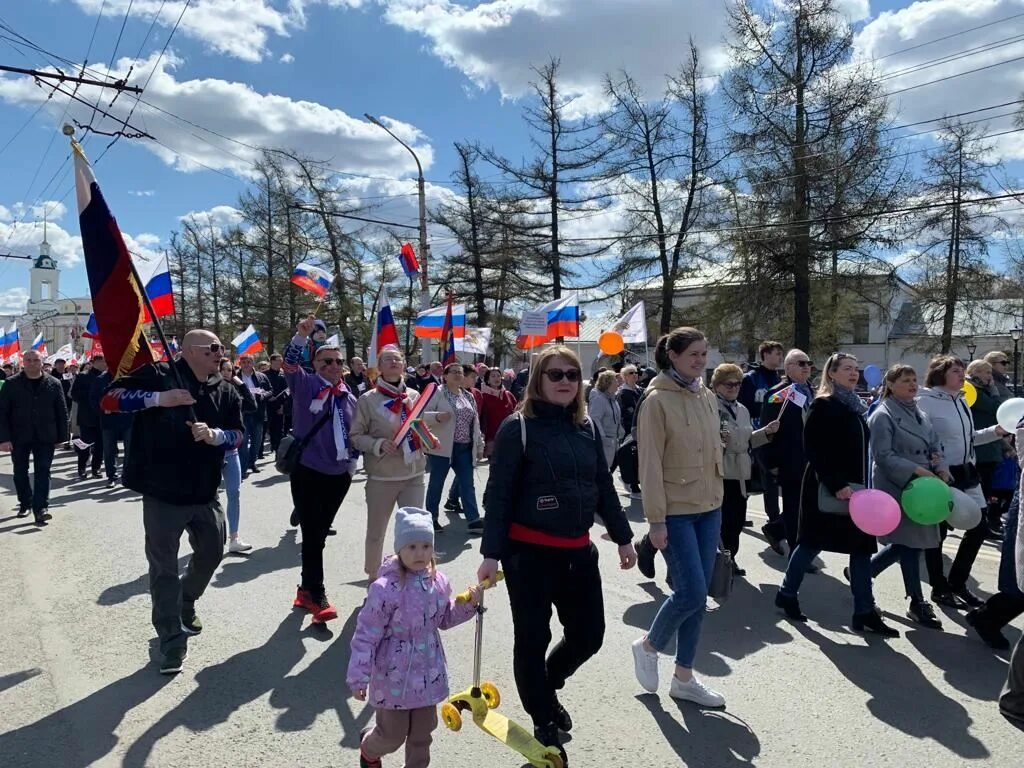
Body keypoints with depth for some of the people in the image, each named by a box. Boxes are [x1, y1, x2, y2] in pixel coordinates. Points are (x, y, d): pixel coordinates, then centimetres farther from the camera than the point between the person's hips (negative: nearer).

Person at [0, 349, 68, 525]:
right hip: (19, 438, 1)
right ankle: (25, 504, 29)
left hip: (45, 438, -1)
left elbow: (62, 412, 4)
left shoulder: (53, 384, 1)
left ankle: (40, 509, -8)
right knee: (20, 473, 13)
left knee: (43, 472, -5)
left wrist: (61, 437, 1)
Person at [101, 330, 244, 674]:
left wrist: (215, 434, -19)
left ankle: (186, 604, 47)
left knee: (212, 552, 19)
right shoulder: (158, 375, -7)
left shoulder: (227, 392, 6)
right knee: (164, 568, 2)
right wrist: (158, 398, -24)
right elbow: (109, 399, -11)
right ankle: (172, 641, 14)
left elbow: (238, 435, 3)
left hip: (205, 493, 5)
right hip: (162, 494, -5)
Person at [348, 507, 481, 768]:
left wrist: (468, 604, -4)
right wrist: (358, 677, -17)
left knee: (423, 730, 18)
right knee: (393, 735, 12)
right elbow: (366, 635, -19)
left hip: (428, 672, 5)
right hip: (395, 675, -5)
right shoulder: (386, 588, -24)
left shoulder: (438, 582, -4)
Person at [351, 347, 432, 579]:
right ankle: (373, 574, 34)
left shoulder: (414, 396, 4)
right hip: (381, 477, -2)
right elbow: (356, 435, -5)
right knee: (376, 530, 13)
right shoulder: (368, 399, -6)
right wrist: (379, 444, -20)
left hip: (414, 474, 2)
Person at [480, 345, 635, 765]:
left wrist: (623, 537, 13)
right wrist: (491, 553, -14)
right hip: (529, 551, -5)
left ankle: (547, 688, 41)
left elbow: (604, 486, 13)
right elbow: (498, 495, -11)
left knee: (589, 634, 12)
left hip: (578, 550, 6)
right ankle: (545, 724, 27)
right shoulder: (518, 428, -10)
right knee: (533, 637, 6)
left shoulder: (586, 427, 6)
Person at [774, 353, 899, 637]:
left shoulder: (856, 405, 13)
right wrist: (836, 484, -27)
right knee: (813, 543, 3)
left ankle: (865, 612, 9)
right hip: (827, 487, -8)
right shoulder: (824, 405, -12)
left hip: (854, 487, 8)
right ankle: (787, 593, 21)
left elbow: (860, 449, 19)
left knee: (862, 546, 4)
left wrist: (863, 485, 13)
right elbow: (815, 450, -19)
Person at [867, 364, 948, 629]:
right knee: (910, 543, -2)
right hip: (897, 488, -8)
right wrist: (916, 470, -22)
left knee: (906, 543, 12)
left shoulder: (920, 414, 15)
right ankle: (917, 603, 11)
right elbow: (883, 455, -17)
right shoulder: (883, 416, -12)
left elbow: (935, 445, 15)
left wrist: (942, 468, -4)